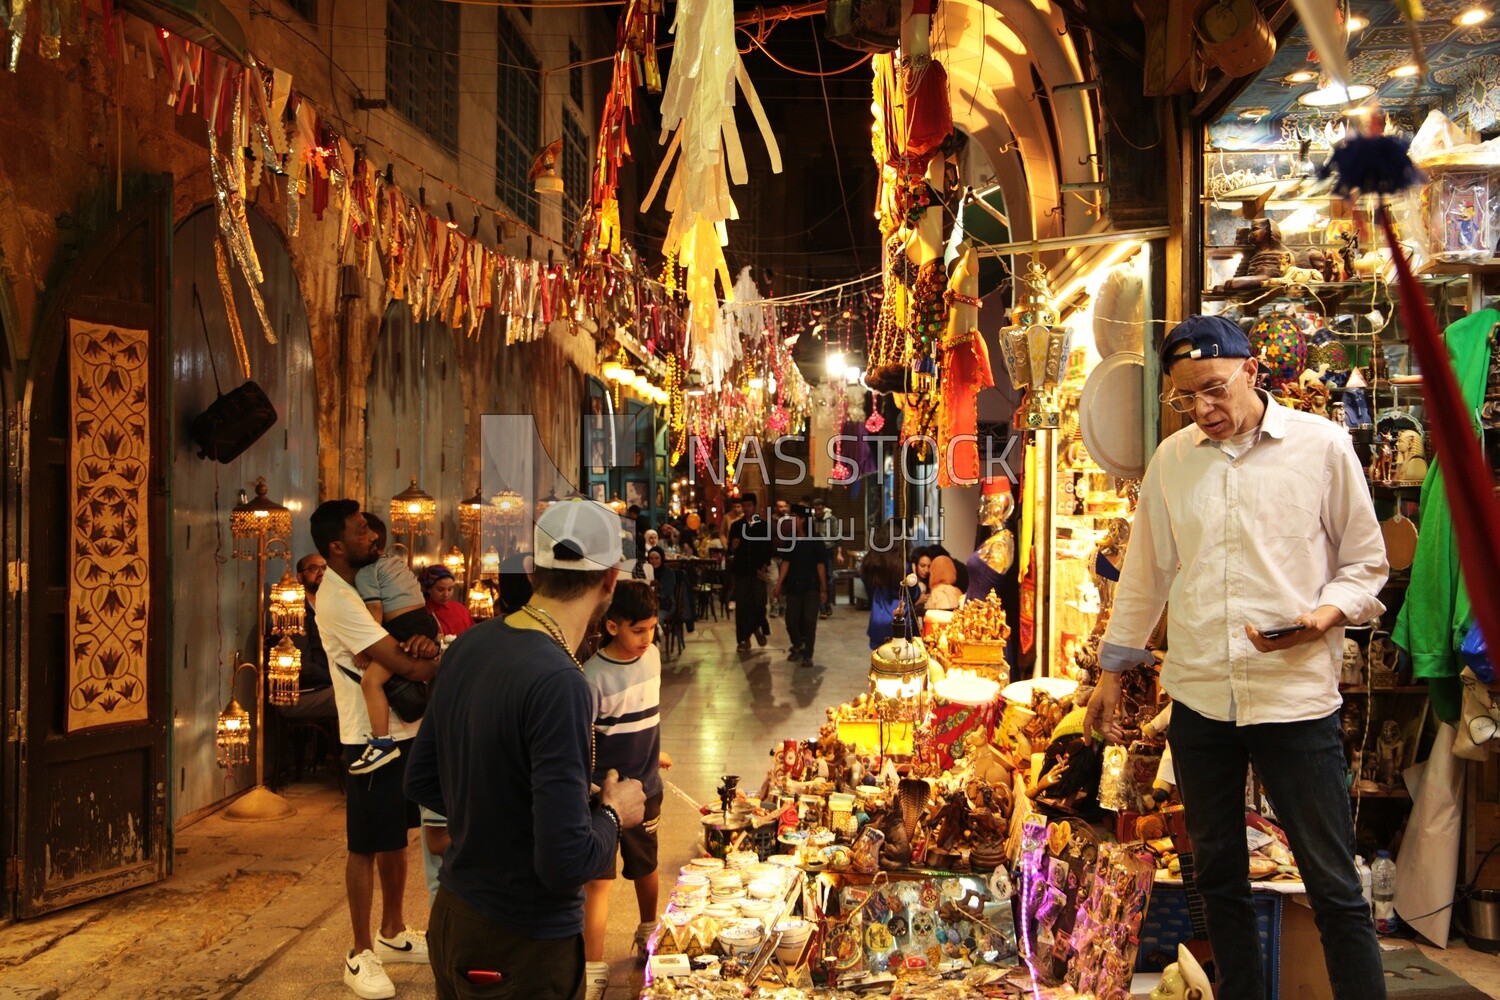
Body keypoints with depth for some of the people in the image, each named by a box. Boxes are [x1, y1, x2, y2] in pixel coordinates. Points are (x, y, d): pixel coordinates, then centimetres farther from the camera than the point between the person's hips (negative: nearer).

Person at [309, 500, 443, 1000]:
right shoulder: (337, 599, -21)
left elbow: (407, 648, 11)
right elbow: (405, 666, -25)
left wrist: (423, 642, -13)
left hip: (403, 730, 9)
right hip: (372, 738, -9)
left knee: (396, 838, 19)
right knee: (366, 847, 3)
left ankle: (393, 933, 34)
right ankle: (361, 955, 16)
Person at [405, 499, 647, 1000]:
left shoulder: (468, 646, -3)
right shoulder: (558, 682, -28)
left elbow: (421, 781, 8)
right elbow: (566, 861, -28)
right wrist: (613, 814, -10)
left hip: (450, 916, 7)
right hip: (522, 946, -7)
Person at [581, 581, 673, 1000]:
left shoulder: (651, 655, -3)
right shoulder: (594, 676, -22)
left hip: (646, 787, 6)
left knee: (646, 866, 23)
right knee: (598, 879, -2)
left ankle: (648, 935, 46)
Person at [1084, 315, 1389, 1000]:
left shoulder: (1322, 445, -2)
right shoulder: (1171, 461, 9)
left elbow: (1366, 563, 3)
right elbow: (1145, 575, 15)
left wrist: (1322, 616, -16)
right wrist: (1112, 671, 16)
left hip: (1297, 695, -4)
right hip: (1197, 697, 4)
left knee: (1335, 887, 2)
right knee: (1219, 877, 15)